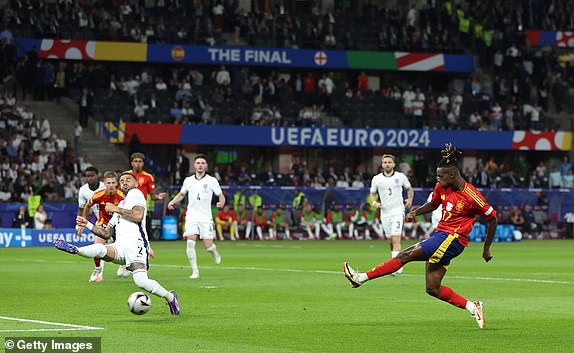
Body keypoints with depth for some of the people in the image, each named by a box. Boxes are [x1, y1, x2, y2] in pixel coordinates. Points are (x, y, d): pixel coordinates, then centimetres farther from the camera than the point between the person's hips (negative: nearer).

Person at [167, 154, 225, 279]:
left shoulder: (212, 181, 1)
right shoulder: (188, 180, 8)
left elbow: (221, 195, 6)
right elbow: (181, 194, 24)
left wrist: (221, 202, -16)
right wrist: (172, 202, 6)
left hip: (206, 217, -2)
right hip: (191, 216, 2)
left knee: (207, 245, -5)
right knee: (190, 242, -14)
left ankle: (214, 252, 33)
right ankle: (195, 271, -6)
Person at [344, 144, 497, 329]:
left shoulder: (472, 196, -13)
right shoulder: (442, 187, 7)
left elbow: (493, 218, -3)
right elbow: (433, 204, 25)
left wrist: (486, 248, 1)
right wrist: (416, 212, 3)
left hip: (452, 239, -9)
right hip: (441, 236, 9)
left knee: (406, 255, -15)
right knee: (433, 289, 3)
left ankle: (362, 277, -15)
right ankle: (473, 308, 9)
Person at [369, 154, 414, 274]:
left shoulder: (400, 176, 2)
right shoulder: (376, 179, 5)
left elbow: (409, 188, 17)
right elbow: (372, 194, 16)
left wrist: (410, 199, -1)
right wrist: (374, 202, -5)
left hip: (398, 211, -3)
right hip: (385, 213, 3)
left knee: (396, 239, -16)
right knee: (390, 241, 7)